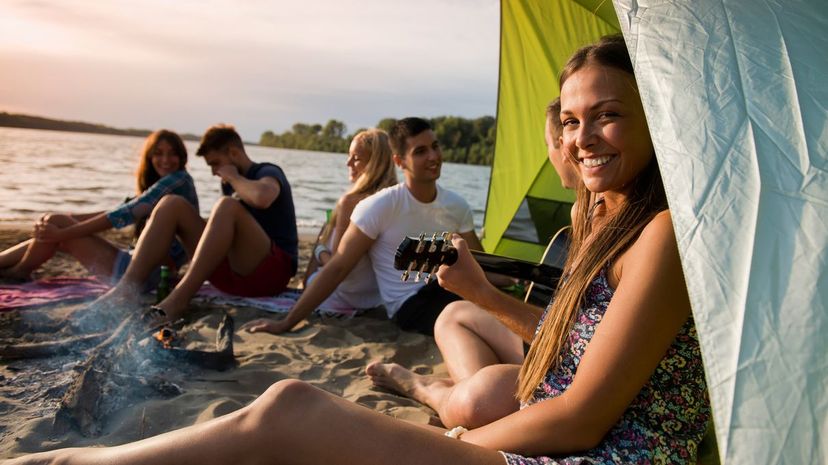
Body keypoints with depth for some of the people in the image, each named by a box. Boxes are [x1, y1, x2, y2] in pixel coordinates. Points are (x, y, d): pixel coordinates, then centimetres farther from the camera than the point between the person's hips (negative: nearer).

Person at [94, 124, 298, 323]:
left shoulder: (269, 172, -1)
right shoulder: (228, 185, 22)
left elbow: (262, 197, -28)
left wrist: (234, 177, -12)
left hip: (271, 272, -7)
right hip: (231, 271, 7)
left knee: (227, 206, -32)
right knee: (171, 205, -1)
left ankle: (179, 298, -38)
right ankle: (126, 287, -20)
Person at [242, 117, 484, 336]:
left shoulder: (457, 206, 7)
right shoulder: (379, 207, -9)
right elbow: (337, 268, -9)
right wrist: (286, 323, -11)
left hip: (448, 289, 6)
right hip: (410, 304, -5)